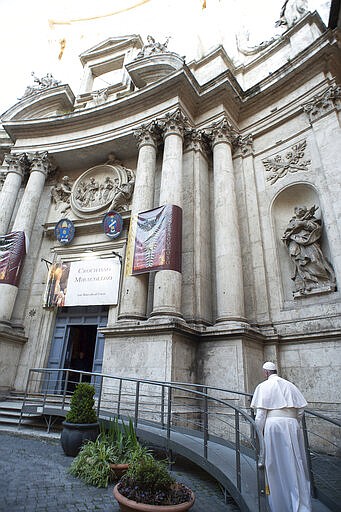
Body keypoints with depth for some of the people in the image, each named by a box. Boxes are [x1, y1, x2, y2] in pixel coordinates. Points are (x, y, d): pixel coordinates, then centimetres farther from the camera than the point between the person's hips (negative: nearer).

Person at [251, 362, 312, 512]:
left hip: (274, 425, -3)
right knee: (296, 465, 11)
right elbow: (301, 409, 9)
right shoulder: (290, 385, 10)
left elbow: (261, 412, -6)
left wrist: (258, 432, 2)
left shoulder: (264, 386, -2)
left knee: (277, 467, 8)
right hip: (292, 425, 4)